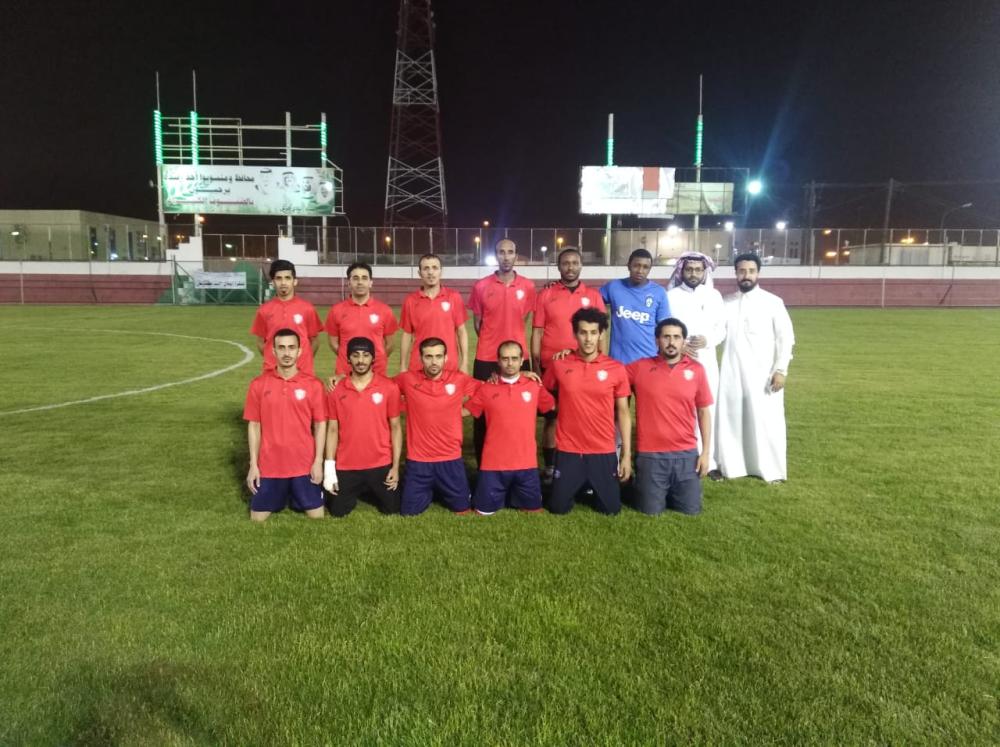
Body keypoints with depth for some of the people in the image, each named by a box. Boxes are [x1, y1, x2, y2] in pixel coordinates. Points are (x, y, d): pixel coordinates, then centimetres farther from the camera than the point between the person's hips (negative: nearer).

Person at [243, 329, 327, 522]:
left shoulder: (313, 384, -4)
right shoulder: (258, 385, -2)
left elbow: (320, 425, 0)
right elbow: (254, 426, 2)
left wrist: (318, 461, -6)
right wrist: (253, 464, -1)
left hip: (304, 465, -1)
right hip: (269, 465, 1)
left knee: (316, 515, 3)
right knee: (257, 518, 6)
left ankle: (294, 493, 32)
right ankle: (283, 495, 33)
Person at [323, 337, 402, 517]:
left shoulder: (389, 387, -7)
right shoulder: (336, 390, -3)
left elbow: (395, 427, -2)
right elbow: (332, 430, 2)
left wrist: (395, 466, -3)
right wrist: (329, 467, -1)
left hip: (381, 464, -1)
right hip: (346, 467, 1)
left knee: (391, 510, 7)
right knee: (338, 512, 9)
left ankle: (373, 491, 40)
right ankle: (357, 492, 41)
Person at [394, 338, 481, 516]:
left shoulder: (460, 380, -6)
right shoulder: (407, 379, -7)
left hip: (450, 458, 0)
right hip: (418, 459, 0)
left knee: (463, 509, 9)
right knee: (408, 512, 4)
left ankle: (442, 490, 41)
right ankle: (430, 491, 35)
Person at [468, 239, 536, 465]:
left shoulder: (528, 287, 2)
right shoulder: (481, 286, -1)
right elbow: (477, 322, 8)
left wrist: (511, 338, 9)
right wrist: (492, 342, 7)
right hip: (486, 358, 0)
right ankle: (482, 464, 16)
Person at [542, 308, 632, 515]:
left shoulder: (616, 369, -4)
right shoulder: (559, 366, -4)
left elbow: (623, 412, 1)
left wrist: (627, 454, 0)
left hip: (603, 451, 0)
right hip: (568, 450, 0)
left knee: (611, 508, 4)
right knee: (559, 507, 3)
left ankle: (592, 488, 38)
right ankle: (578, 487, 36)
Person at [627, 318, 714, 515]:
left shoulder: (696, 369, 1)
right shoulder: (640, 368, -3)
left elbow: (704, 412, 7)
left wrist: (706, 451, 4)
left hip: (686, 454, 2)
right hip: (650, 455, -1)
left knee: (691, 510, 5)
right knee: (651, 511, 2)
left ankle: (671, 493, 37)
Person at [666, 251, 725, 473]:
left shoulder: (714, 296, 8)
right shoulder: (671, 296, 2)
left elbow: (721, 329, 8)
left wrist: (708, 341, -11)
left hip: (706, 362, 2)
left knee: (707, 410, 3)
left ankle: (708, 459, 13)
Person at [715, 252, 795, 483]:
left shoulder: (773, 302, -2)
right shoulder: (726, 303, 8)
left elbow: (785, 337, -3)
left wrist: (781, 370, -10)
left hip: (763, 374, -3)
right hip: (731, 373, 3)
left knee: (766, 420, 1)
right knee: (729, 418, 7)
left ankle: (772, 470, 12)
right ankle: (729, 465, 19)